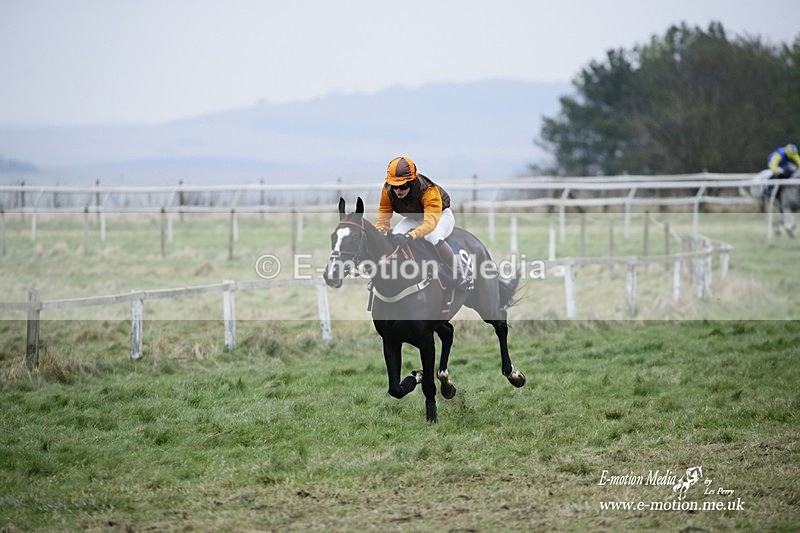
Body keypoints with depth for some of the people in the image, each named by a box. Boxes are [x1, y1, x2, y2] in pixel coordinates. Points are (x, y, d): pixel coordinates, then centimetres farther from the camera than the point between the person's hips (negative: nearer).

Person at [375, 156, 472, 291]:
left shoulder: (429, 191, -38)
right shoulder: (388, 190, -22)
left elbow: (431, 223, -49)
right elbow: (383, 219, -17)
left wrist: (409, 236, -65)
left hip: (441, 215, -5)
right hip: (413, 218, 5)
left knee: (433, 237, -37)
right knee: (394, 237, -23)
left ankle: (461, 277, -20)